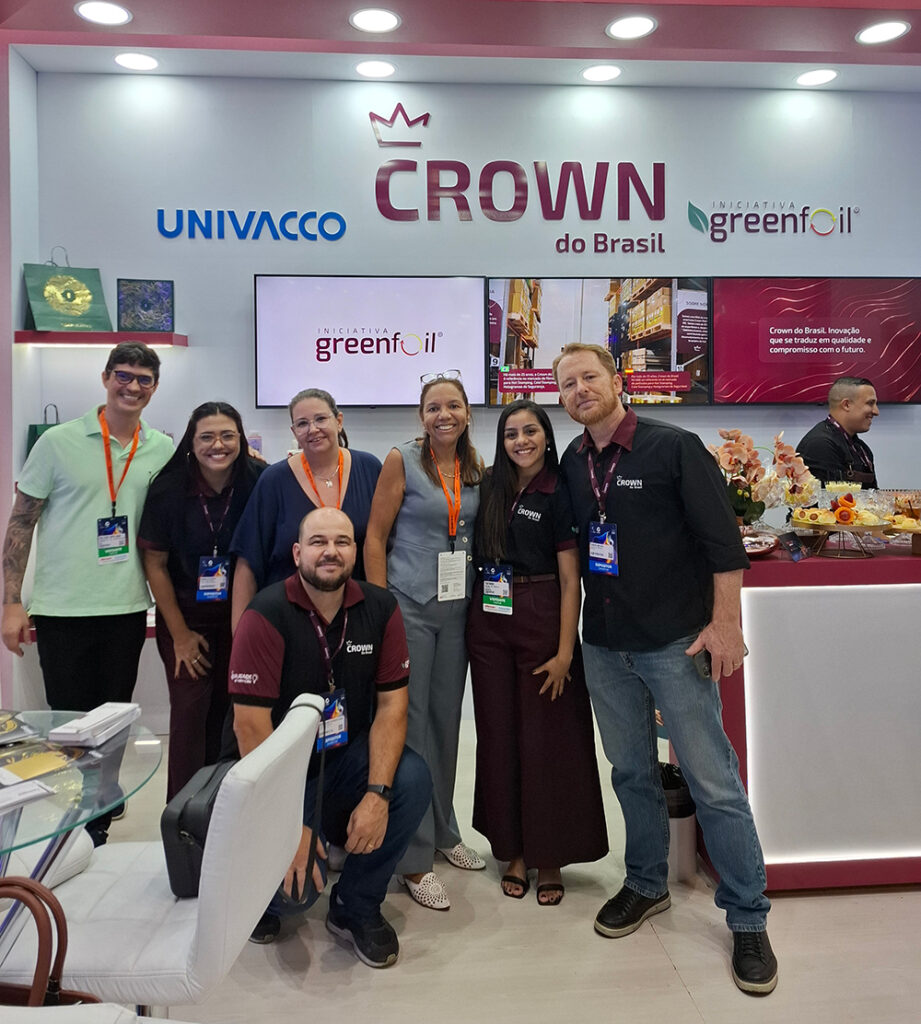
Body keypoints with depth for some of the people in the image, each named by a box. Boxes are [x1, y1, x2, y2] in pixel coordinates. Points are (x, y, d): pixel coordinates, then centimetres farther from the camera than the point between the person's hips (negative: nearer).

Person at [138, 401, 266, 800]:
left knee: (227, 710, 8)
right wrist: (180, 634, -5)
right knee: (190, 712, -4)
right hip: (185, 614, -1)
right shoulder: (168, 489, -12)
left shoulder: (258, 482, -11)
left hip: (239, 615, 1)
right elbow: (155, 563, -6)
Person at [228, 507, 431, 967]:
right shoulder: (266, 615, -17)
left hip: (347, 754, 4)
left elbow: (392, 703, -7)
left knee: (413, 781, -25)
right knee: (296, 886, -21)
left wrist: (377, 794, -21)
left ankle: (355, 907, 0)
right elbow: (250, 725, -19)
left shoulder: (379, 608, -6)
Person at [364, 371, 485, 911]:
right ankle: (415, 857, 11)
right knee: (410, 724, -1)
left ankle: (443, 831, 32)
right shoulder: (402, 461, -6)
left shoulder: (477, 468, 7)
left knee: (447, 720, 15)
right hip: (409, 606, -5)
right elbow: (375, 537, -7)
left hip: (458, 608, 5)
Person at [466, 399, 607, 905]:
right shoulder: (489, 486, 8)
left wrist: (564, 650, -14)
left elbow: (570, 580, -9)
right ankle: (513, 852, 23)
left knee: (546, 739, 2)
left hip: (540, 619, -4)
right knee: (498, 735, 9)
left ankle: (549, 858, 18)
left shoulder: (559, 494, -5)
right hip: (488, 620, 5)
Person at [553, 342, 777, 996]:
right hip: (605, 647, 5)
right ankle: (647, 886, 35)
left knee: (713, 781, 1)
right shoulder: (571, 463, 7)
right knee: (632, 773, 16)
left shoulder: (675, 447, -8)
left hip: (676, 642, -5)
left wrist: (724, 622, -14)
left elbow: (723, 541, -10)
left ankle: (748, 919, 18)